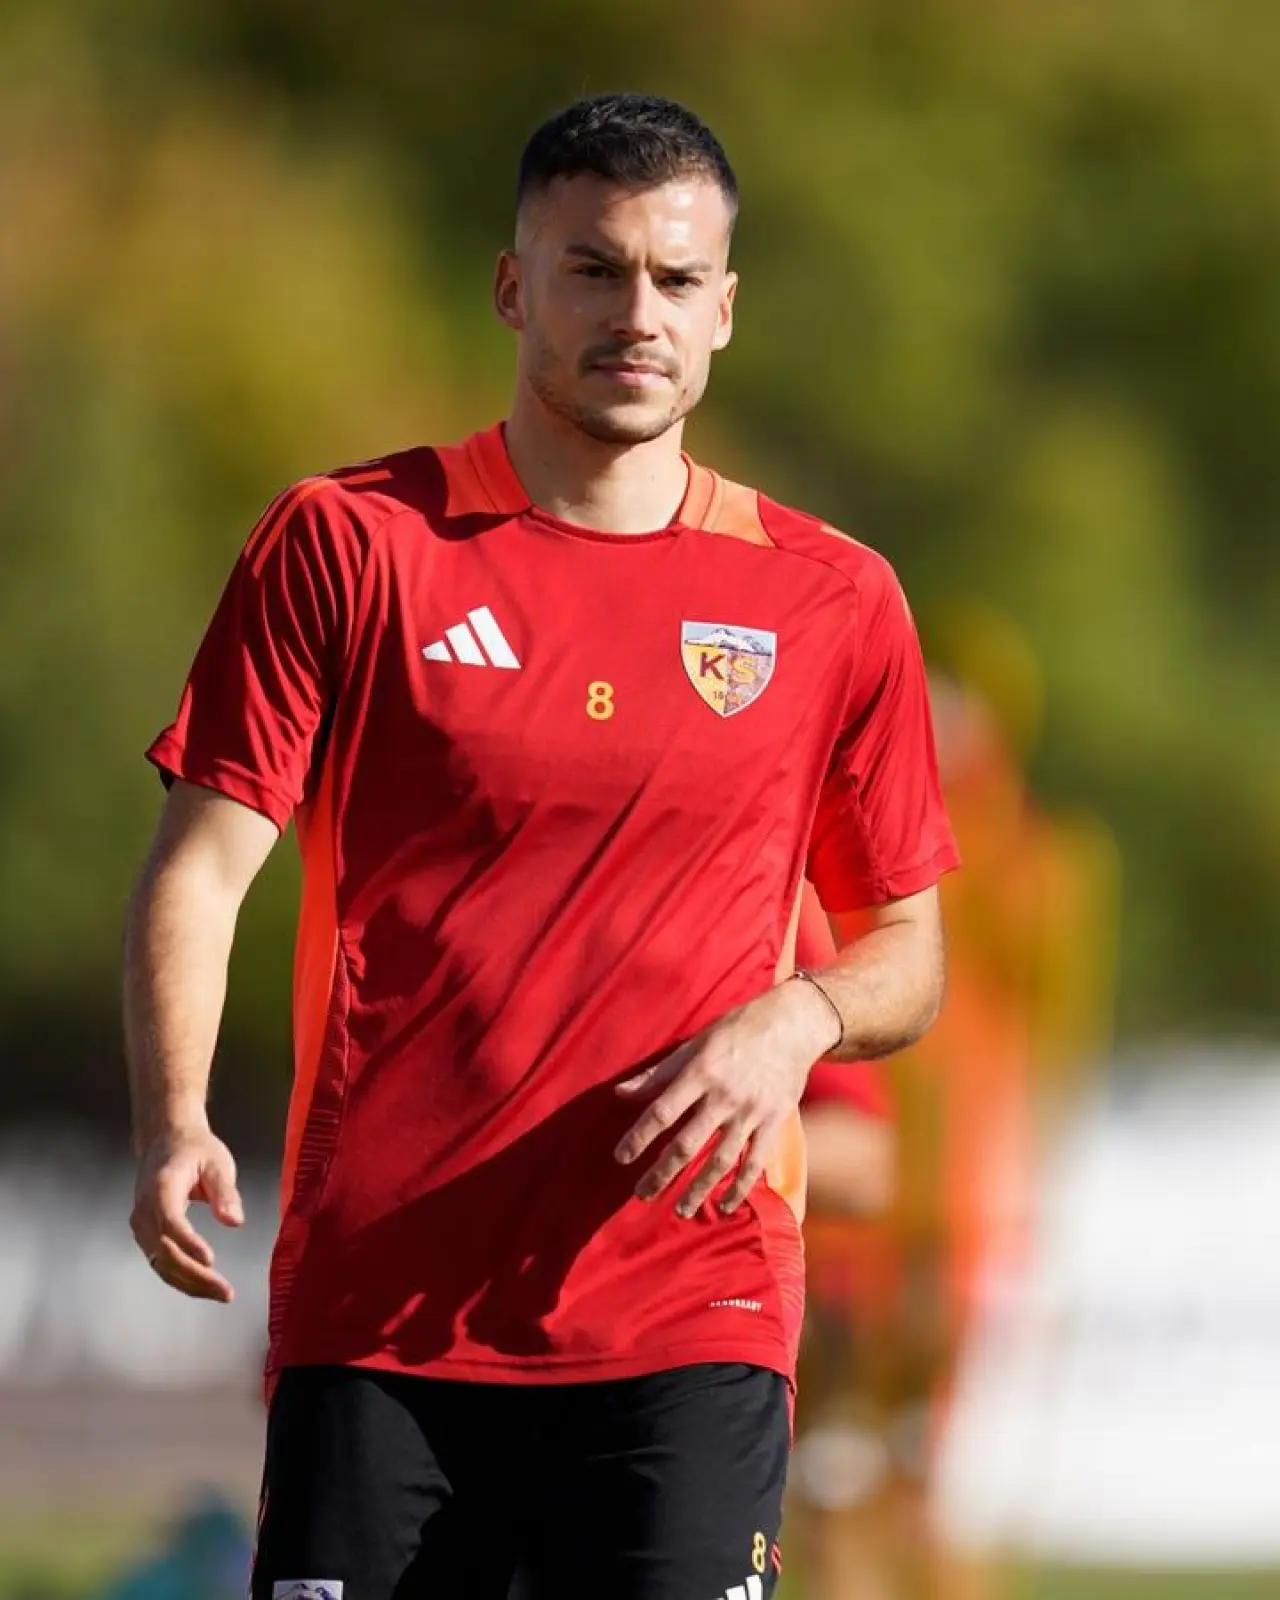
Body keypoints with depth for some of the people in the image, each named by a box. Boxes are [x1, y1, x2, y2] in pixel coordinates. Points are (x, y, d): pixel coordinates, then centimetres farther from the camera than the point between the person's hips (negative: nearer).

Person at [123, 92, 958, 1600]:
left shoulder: (832, 601, 10)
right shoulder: (346, 543, 4)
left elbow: (909, 952, 17)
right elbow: (198, 868, 1)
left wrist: (798, 1019, -6)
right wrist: (173, 1123, -16)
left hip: (690, 1319, 1)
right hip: (374, 1304, -1)